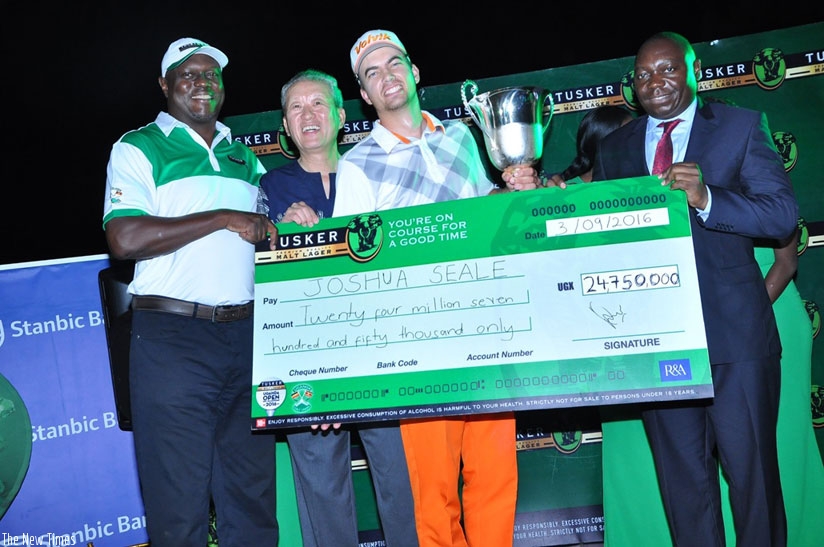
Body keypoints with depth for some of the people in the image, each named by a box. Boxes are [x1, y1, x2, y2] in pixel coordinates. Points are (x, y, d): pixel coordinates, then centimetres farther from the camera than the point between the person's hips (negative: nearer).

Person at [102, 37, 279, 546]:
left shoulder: (244, 156, 19)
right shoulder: (139, 148, 2)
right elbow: (125, 240, -12)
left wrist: (278, 228, 5)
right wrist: (222, 219, -11)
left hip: (246, 332, 5)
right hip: (173, 337, -5)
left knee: (254, 492, 9)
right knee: (178, 499, 0)